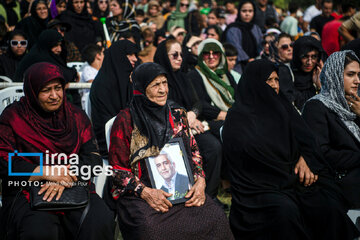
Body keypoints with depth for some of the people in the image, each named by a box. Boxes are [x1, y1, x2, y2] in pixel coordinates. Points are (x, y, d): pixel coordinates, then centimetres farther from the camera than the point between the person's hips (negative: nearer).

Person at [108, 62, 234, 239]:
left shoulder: (177, 116, 13)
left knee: (216, 218, -21)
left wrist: (200, 181, 0)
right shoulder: (125, 121, -1)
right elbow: (117, 167, -2)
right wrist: (145, 192, -15)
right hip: (139, 195, -4)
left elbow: (194, 151, 18)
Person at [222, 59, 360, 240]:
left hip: (294, 177, 5)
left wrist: (303, 159, -9)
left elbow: (304, 137, 13)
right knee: (286, 210, -36)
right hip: (258, 184, -5)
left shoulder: (281, 107, 18)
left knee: (329, 204, -24)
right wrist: (294, 176, -7)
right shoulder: (238, 117, -1)